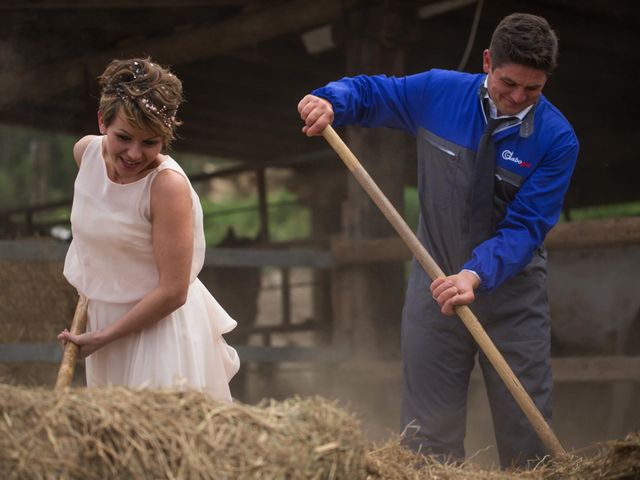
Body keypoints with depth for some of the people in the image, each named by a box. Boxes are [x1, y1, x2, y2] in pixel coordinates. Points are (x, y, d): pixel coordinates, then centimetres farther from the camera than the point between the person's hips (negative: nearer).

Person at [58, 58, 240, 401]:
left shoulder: (168, 186, -27)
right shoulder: (85, 151, -8)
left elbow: (173, 292, -24)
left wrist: (101, 337, -17)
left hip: (161, 327, -6)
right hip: (104, 316, 7)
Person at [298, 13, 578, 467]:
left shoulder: (556, 139, -14)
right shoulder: (438, 93, -6)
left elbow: (526, 225, -19)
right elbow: (368, 93, 6)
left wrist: (476, 274, -34)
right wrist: (330, 101, -17)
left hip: (512, 290, -2)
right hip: (437, 283, 2)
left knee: (527, 428, 3)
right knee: (430, 429, 7)